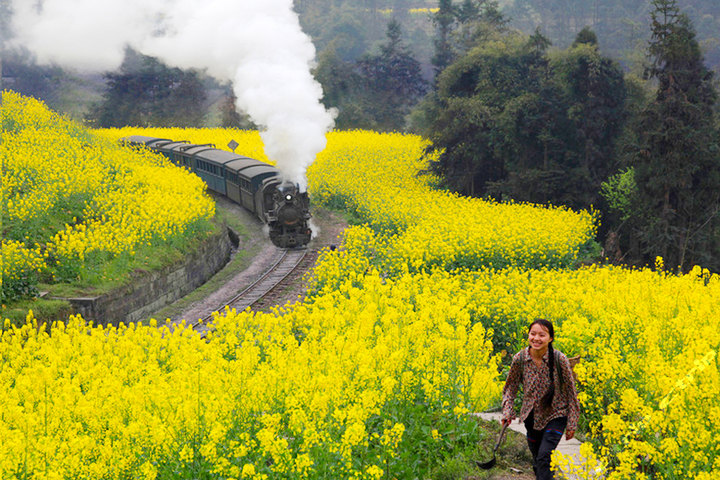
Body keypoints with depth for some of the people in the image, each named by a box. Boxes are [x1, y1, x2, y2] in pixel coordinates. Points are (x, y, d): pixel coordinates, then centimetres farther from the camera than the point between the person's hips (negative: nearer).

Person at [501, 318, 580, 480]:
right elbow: (511, 387, 2)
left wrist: (572, 424, -6)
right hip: (532, 416, 4)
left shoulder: (559, 359, -21)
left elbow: (570, 391, -9)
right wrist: (507, 411, -14)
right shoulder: (520, 359, -14)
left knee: (544, 458, -18)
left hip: (555, 416, -4)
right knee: (537, 461, 15)